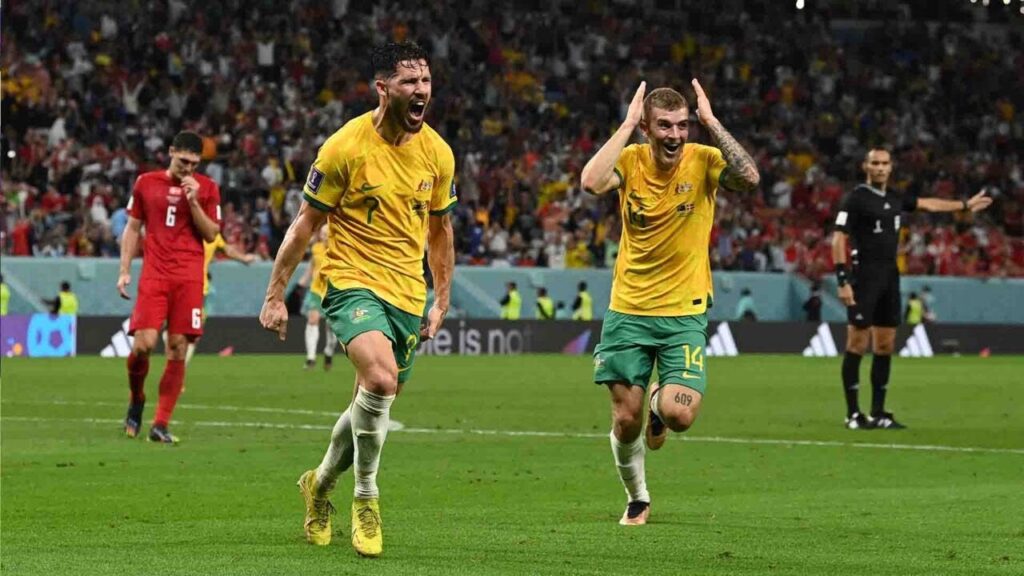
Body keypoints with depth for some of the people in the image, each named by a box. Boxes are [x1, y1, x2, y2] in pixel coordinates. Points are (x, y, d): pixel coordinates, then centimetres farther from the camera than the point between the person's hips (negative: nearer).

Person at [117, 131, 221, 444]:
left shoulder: (206, 188, 7)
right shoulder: (146, 182, 8)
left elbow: (211, 234, 2)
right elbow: (132, 228, 14)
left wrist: (193, 201, -10)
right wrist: (124, 271, 8)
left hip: (189, 278, 0)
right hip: (154, 274, 0)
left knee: (178, 348, -5)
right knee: (144, 343, -14)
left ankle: (160, 424, 0)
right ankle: (136, 400, 14)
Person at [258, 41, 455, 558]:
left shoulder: (437, 154, 2)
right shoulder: (346, 147, -12)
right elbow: (305, 223, -4)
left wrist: (442, 301, 14)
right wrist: (276, 295, -4)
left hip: (407, 292, 5)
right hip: (351, 280, -5)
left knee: (373, 407, 10)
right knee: (380, 378, -29)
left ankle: (320, 483, 39)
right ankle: (365, 500, -13)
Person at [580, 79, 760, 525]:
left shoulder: (703, 161, -8)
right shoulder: (631, 160, -4)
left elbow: (749, 177, -27)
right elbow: (592, 182, -25)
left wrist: (711, 121, -23)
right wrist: (627, 124, -20)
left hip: (684, 313, -1)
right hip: (628, 310, 1)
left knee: (679, 415, -16)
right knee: (626, 419, 3)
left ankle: (659, 405, 22)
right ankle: (637, 498, 30)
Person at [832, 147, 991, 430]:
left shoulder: (895, 198, 13)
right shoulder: (855, 198, -8)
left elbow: (928, 204, 29)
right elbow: (839, 239, -12)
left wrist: (965, 205, 38)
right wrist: (843, 281, -19)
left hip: (890, 277, 7)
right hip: (864, 277, -7)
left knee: (885, 346, 7)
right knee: (857, 345, -6)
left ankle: (878, 413, 13)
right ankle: (853, 414, -2)